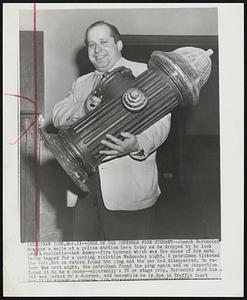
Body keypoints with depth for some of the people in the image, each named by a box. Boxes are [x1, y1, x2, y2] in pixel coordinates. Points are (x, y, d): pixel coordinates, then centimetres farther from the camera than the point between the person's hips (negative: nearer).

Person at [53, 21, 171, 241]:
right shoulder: (82, 83, 21)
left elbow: (161, 122, -7)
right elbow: (58, 116, 8)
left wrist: (138, 144, -28)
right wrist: (83, 108, -14)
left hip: (129, 189, -4)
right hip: (85, 187, 5)